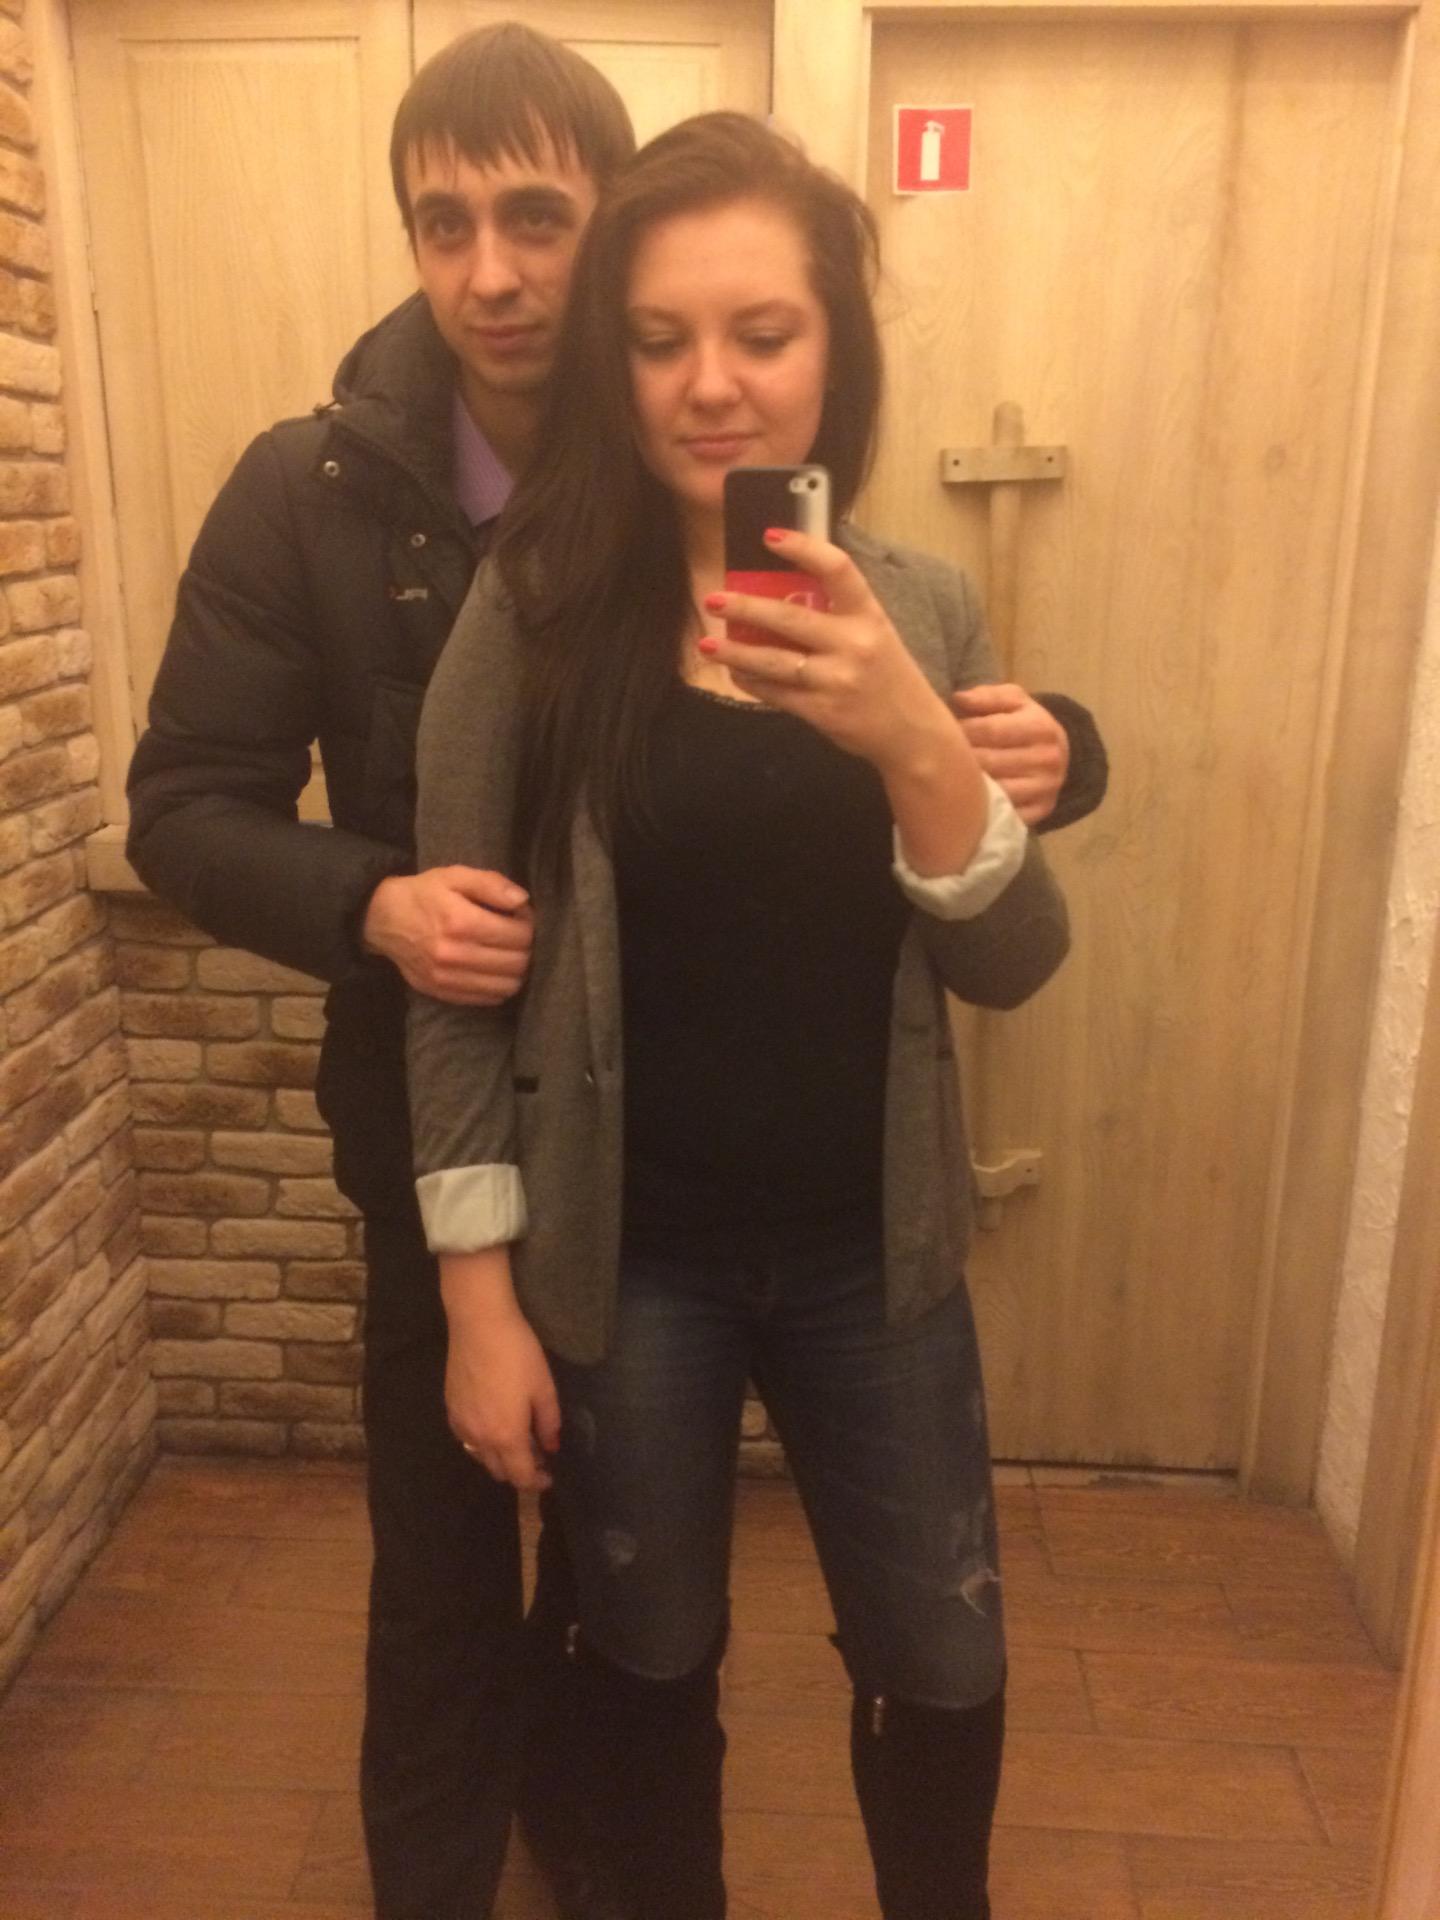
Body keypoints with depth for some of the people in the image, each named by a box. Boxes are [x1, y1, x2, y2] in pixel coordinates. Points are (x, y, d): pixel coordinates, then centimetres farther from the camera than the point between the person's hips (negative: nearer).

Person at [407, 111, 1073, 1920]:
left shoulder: (923, 609, -4)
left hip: (870, 1250, 2)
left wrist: (912, 739, -27)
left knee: (942, 1673, 19)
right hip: (623, 1255, -2)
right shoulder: (534, 608, -11)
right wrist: (479, 1294, -8)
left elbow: (1012, 968, -9)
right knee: (649, 1662, 20)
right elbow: (457, 973, -8)